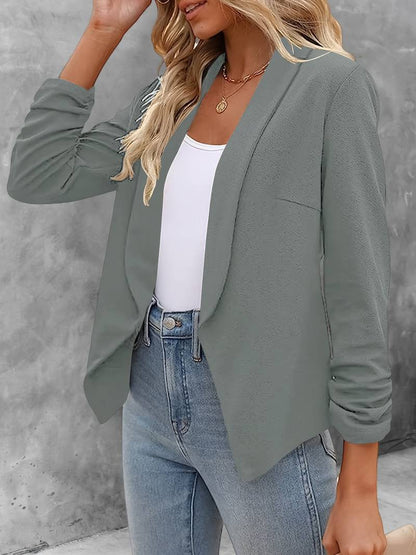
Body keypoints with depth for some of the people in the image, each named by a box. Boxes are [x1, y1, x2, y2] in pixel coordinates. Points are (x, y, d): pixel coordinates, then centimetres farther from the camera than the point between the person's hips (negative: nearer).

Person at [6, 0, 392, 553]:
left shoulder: (331, 84, -9)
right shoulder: (172, 97, 8)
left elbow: (357, 290, -12)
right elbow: (37, 176, 5)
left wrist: (359, 493, -12)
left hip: (258, 411, -5)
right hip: (150, 395, 6)